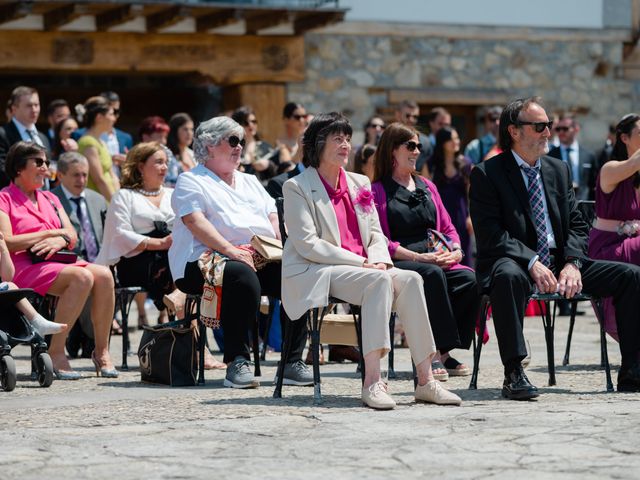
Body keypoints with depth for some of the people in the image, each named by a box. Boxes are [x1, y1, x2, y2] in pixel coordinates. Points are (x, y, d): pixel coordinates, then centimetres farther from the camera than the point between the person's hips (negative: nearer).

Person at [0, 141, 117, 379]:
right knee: (82, 276, -32)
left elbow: (72, 235, 15)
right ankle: (56, 353, -27)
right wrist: (52, 233, -6)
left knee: (103, 275, -22)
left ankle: (102, 351, -18)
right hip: (22, 268, -7)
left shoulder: (50, 199, 26)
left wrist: (60, 241, -11)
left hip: (57, 261, 7)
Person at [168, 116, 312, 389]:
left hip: (261, 259, 6)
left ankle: (293, 362, -19)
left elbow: (273, 218, 22)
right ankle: (236, 362, -33)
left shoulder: (249, 182, 30)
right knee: (243, 277, -39)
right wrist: (229, 250, -23)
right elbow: (196, 222, -9)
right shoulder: (191, 182, 7)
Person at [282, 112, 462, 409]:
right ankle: (372, 382, -41)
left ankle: (425, 380, -26)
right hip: (313, 273, -6)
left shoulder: (360, 184, 20)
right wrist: (361, 263, -18)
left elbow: (376, 234, 17)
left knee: (410, 279, -22)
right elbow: (307, 245, -12)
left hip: (361, 268, 6)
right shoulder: (297, 188, -2)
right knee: (380, 281, -32)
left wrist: (378, 260, -8)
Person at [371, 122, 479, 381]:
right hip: (398, 264, -5)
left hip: (437, 261, 5)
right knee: (432, 275, -38)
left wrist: (456, 251, -1)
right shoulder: (377, 191, 5)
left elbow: (448, 228, 23)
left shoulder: (427, 187, 24)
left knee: (469, 278, -26)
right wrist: (418, 257, -16)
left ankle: (440, 351, -20)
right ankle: (435, 351, -34)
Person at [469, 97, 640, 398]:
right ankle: (513, 374, -37)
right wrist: (532, 263, -25)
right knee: (508, 276, -42)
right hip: (514, 263, -6)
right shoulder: (486, 174, -3)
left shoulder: (559, 170, 16)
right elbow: (490, 235, -12)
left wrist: (572, 263, -8)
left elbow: (577, 226, 12)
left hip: (560, 263, 6)